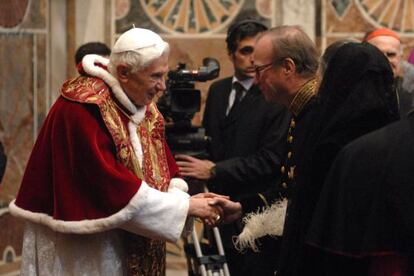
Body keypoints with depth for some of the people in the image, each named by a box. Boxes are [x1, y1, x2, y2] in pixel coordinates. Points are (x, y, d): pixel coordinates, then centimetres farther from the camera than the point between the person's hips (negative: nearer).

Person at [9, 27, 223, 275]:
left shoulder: (142, 105, 5)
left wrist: (184, 200, -14)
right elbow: (111, 183, -26)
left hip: (126, 242, 8)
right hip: (78, 247, -8)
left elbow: (163, 167, 7)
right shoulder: (83, 108, -22)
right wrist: (185, 206, -22)